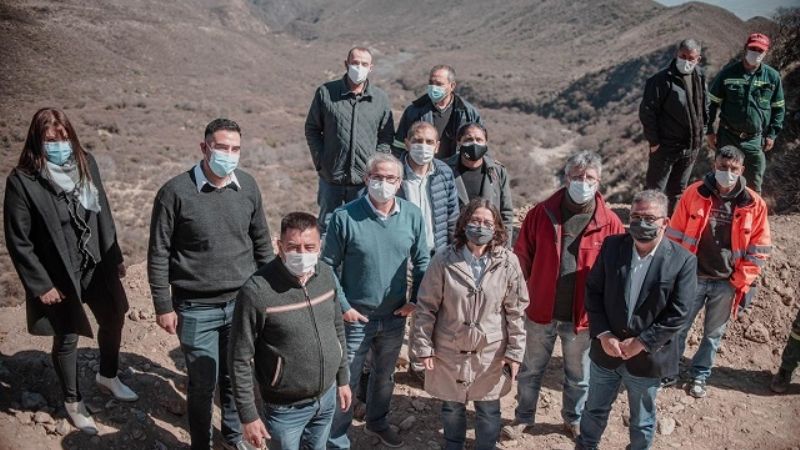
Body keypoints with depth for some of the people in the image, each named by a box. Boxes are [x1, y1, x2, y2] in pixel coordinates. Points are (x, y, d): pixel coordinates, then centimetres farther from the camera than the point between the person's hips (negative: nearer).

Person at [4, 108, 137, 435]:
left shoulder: (85, 162, -4)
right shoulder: (22, 180, -18)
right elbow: (18, 241, -13)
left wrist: (115, 257, 8)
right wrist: (41, 284, -13)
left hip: (97, 265, 5)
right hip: (57, 277, -5)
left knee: (114, 320, 19)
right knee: (67, 339, 12)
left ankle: (108, 376, 48)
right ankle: (73, 402, 36)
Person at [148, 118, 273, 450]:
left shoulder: (248, 186, -2)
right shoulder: (175, 192, -14)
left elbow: (261, 242, 9)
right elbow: (158, 254, -7)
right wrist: (163, 307, -6)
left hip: (242, 302, 3)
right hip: (196, 308, -3)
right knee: (202, 383, 10)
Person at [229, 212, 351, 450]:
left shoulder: (326, 275, -6)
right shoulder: (256, 291, -24)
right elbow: (240, 359, -16)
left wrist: (343, 378, 13)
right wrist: (248, 416, -13)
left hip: (327, 397, 5)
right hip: (286, 408, -5)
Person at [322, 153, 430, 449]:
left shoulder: (413, 216, -7)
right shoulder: (345, 217, -17)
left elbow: (422, 262, 4)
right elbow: (329, 266, -9)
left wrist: (415, 300, -2)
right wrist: (343, 306, -12)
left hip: (395, 316, 4)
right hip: (355, 317, -4)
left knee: (385, 374, 24)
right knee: (345, 381, 8)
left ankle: (377, 422, 49)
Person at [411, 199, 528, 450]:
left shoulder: (508, 263, -9)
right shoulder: (444, 260, -11)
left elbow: (515, 311, -3)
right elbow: (426, 307, -5)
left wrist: (515, 352, -2)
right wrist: (424, 347, -4)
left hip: (491, 353, 0)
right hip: (450, 350, 0)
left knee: (488, 410, 16)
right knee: (452, 407, 19)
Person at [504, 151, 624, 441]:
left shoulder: (610, 223, -10)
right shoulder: (541, 213, -8)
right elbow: (522, 257, -2)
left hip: (582, 317, 0)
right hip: (540, 311, 1)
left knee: (578, 375, 20)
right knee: (530, 370, 18)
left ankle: (574, 419, 44)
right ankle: (523, 418, 39)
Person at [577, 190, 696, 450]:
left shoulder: (683, 260, -13)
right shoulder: (611, 246, -6)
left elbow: (677, 314, -14)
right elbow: (593, 291, -3)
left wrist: (641, 343, -17)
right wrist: (603, 334, -12)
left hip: (647, 358, -2)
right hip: (606, 350, 2)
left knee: (642, 422, 20)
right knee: (594, 410, 22)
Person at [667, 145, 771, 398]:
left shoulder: (754, 204, -7)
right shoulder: (694, 194, -9)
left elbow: (759, 250, -1)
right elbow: (675, 235, -3)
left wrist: (741, 281, -5)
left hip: (727, 283, 1)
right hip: (692, 278, -1)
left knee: (714, 333, 15)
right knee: (678, 327, 11)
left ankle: (699, 375, 35)